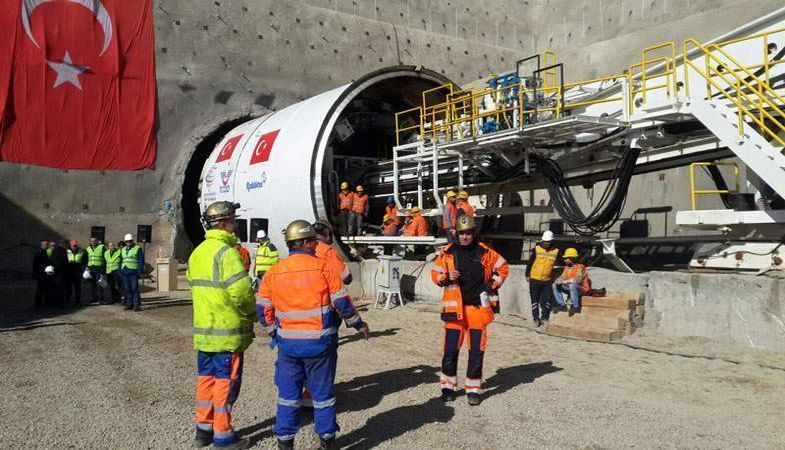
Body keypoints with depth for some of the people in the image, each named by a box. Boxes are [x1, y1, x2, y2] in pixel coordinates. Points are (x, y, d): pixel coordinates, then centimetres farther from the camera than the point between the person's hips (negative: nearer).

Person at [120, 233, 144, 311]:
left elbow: (141, 261, -4)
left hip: (133, 272, -6)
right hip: (124, 272, 6)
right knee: (127, 289, 6)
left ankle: (137, 304, -8)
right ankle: (130, 303, 12)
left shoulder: (138, 249, 1)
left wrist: (139, 271, -11)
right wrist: (120, 272, 16)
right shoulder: (123, 250, 20)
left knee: (135, 288, -9)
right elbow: (121, 262, 23)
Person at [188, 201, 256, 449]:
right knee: (226, 382, 2)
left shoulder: (197, 252, 11)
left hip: (203, 330, 8)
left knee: (206, 378, 17)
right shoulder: (226, 252, -18)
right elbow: (242, 292, -23)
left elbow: (193, 284, 15)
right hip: (227, 332, -8)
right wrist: (251, 313, -6)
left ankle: (203, 429, 27)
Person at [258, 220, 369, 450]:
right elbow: (342, 302, -9)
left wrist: (273, 332, 20)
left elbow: (263, 308, 5)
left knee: (288, 393, 13)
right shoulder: (323, 267, -10)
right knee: (323, 392, 11)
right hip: (320, 342, -2)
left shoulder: (274, 272, 0)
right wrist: (358, 324, 5)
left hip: (288, 343, 3)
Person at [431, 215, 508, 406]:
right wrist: (447, 278, -12)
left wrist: (493, 285, 4)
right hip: (455, 307, 0)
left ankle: (473, 389, 17)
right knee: (451, 349, 0)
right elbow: (435, 273, 7)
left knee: (476, 350, 5)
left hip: (478, 306, 1)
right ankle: (448, 386, 17)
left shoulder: (485, 252, 0)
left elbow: (503, 267, 13)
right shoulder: (447, 253, -1)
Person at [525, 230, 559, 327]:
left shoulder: (556, 252, 2)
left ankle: (544, 317, 14)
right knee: (535, 299, 4)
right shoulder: (536, 250, -4)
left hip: (548, 280, 2)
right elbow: (529, 263, 1)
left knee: (547, 300, 3)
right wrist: (527, 275, 0)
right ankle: (536, 318, 11)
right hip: (535, 279, -2)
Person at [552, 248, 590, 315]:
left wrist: (564, 282, -28)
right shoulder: (567, 268, 6)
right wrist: (558, 281, -16)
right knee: (555, 285, -4)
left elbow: (577, 280, -30)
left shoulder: (580, 267, -17)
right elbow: (562, 277, 7)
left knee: (572, 285, -39)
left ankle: (576, 306, -24)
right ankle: (561, 304, -3)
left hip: (582, 289, -8)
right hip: (570, 288, 8)